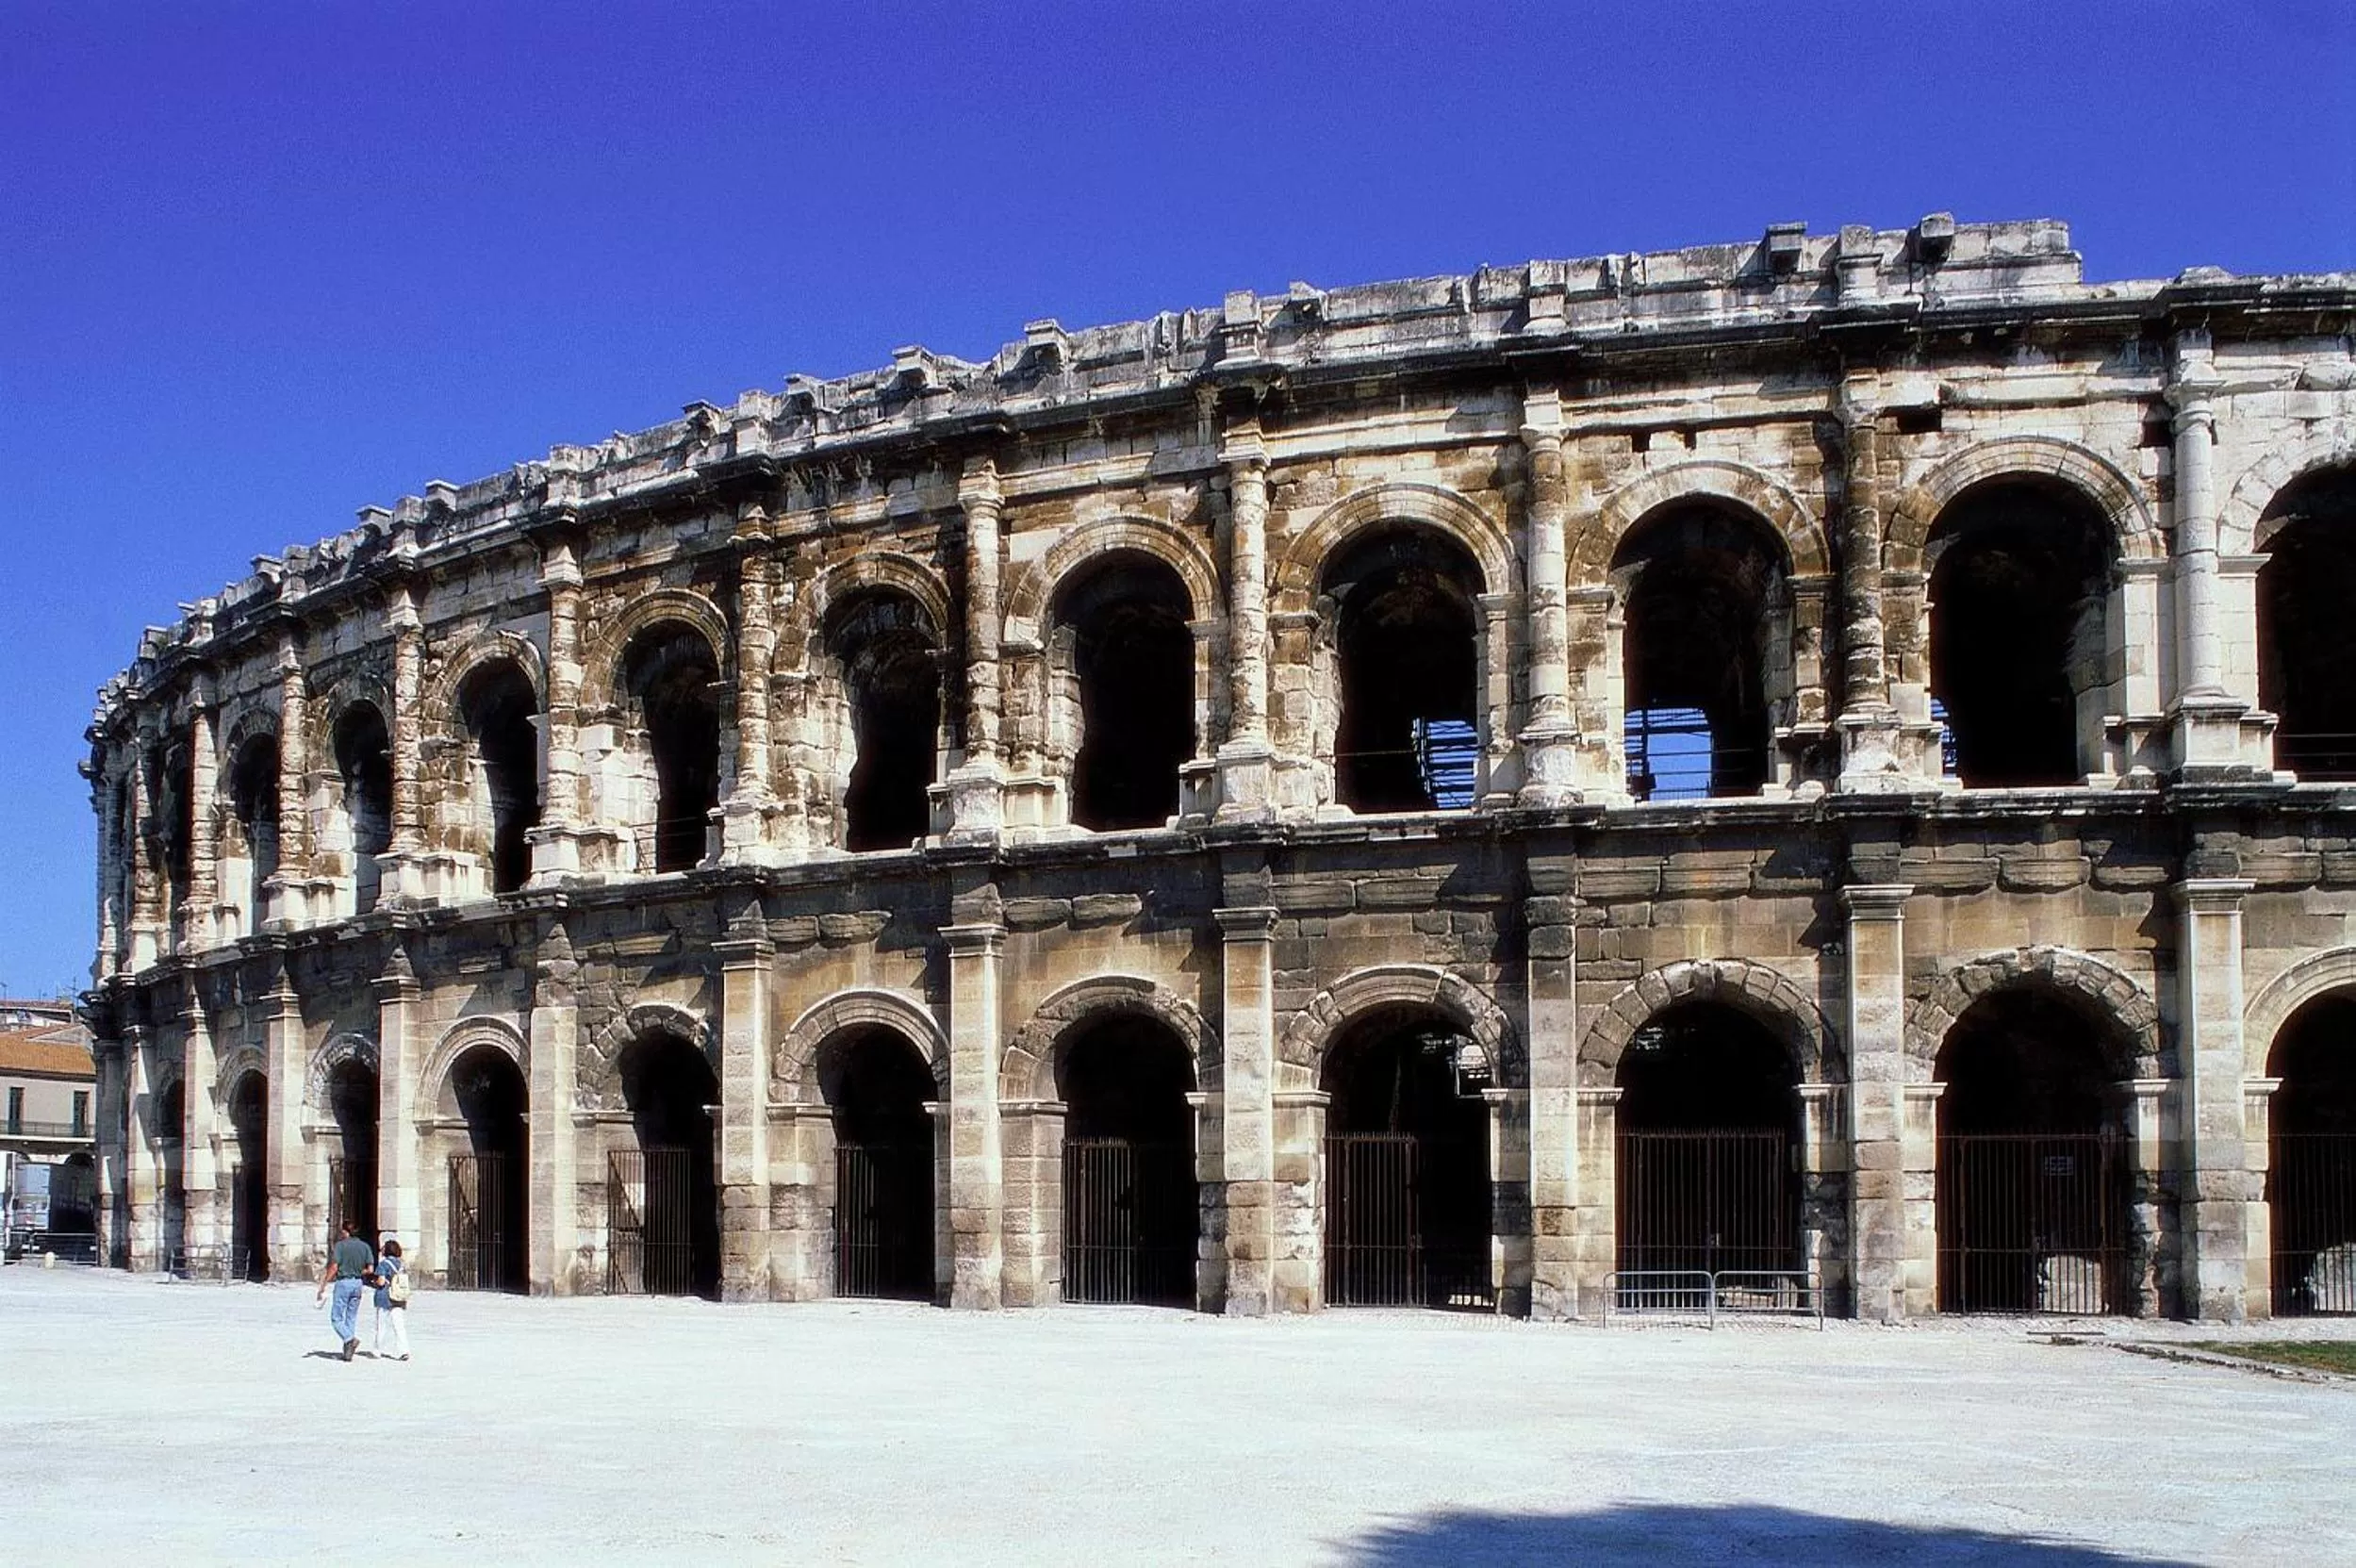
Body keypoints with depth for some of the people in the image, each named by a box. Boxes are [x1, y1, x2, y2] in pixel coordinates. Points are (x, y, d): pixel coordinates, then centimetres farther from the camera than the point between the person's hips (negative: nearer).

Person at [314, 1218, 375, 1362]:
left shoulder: (340, 1245, -8)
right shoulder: (365, 1246, 4)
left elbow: (334, 1268, -13)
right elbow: (370, 1270, 0)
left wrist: (323, 1287, -8)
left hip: (343, 1282, -5)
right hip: (358, 1283, 5)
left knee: (336, 1318, 3)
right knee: (352, 1318, 13)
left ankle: (350, 1339, -21)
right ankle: (348, 1352, 11)